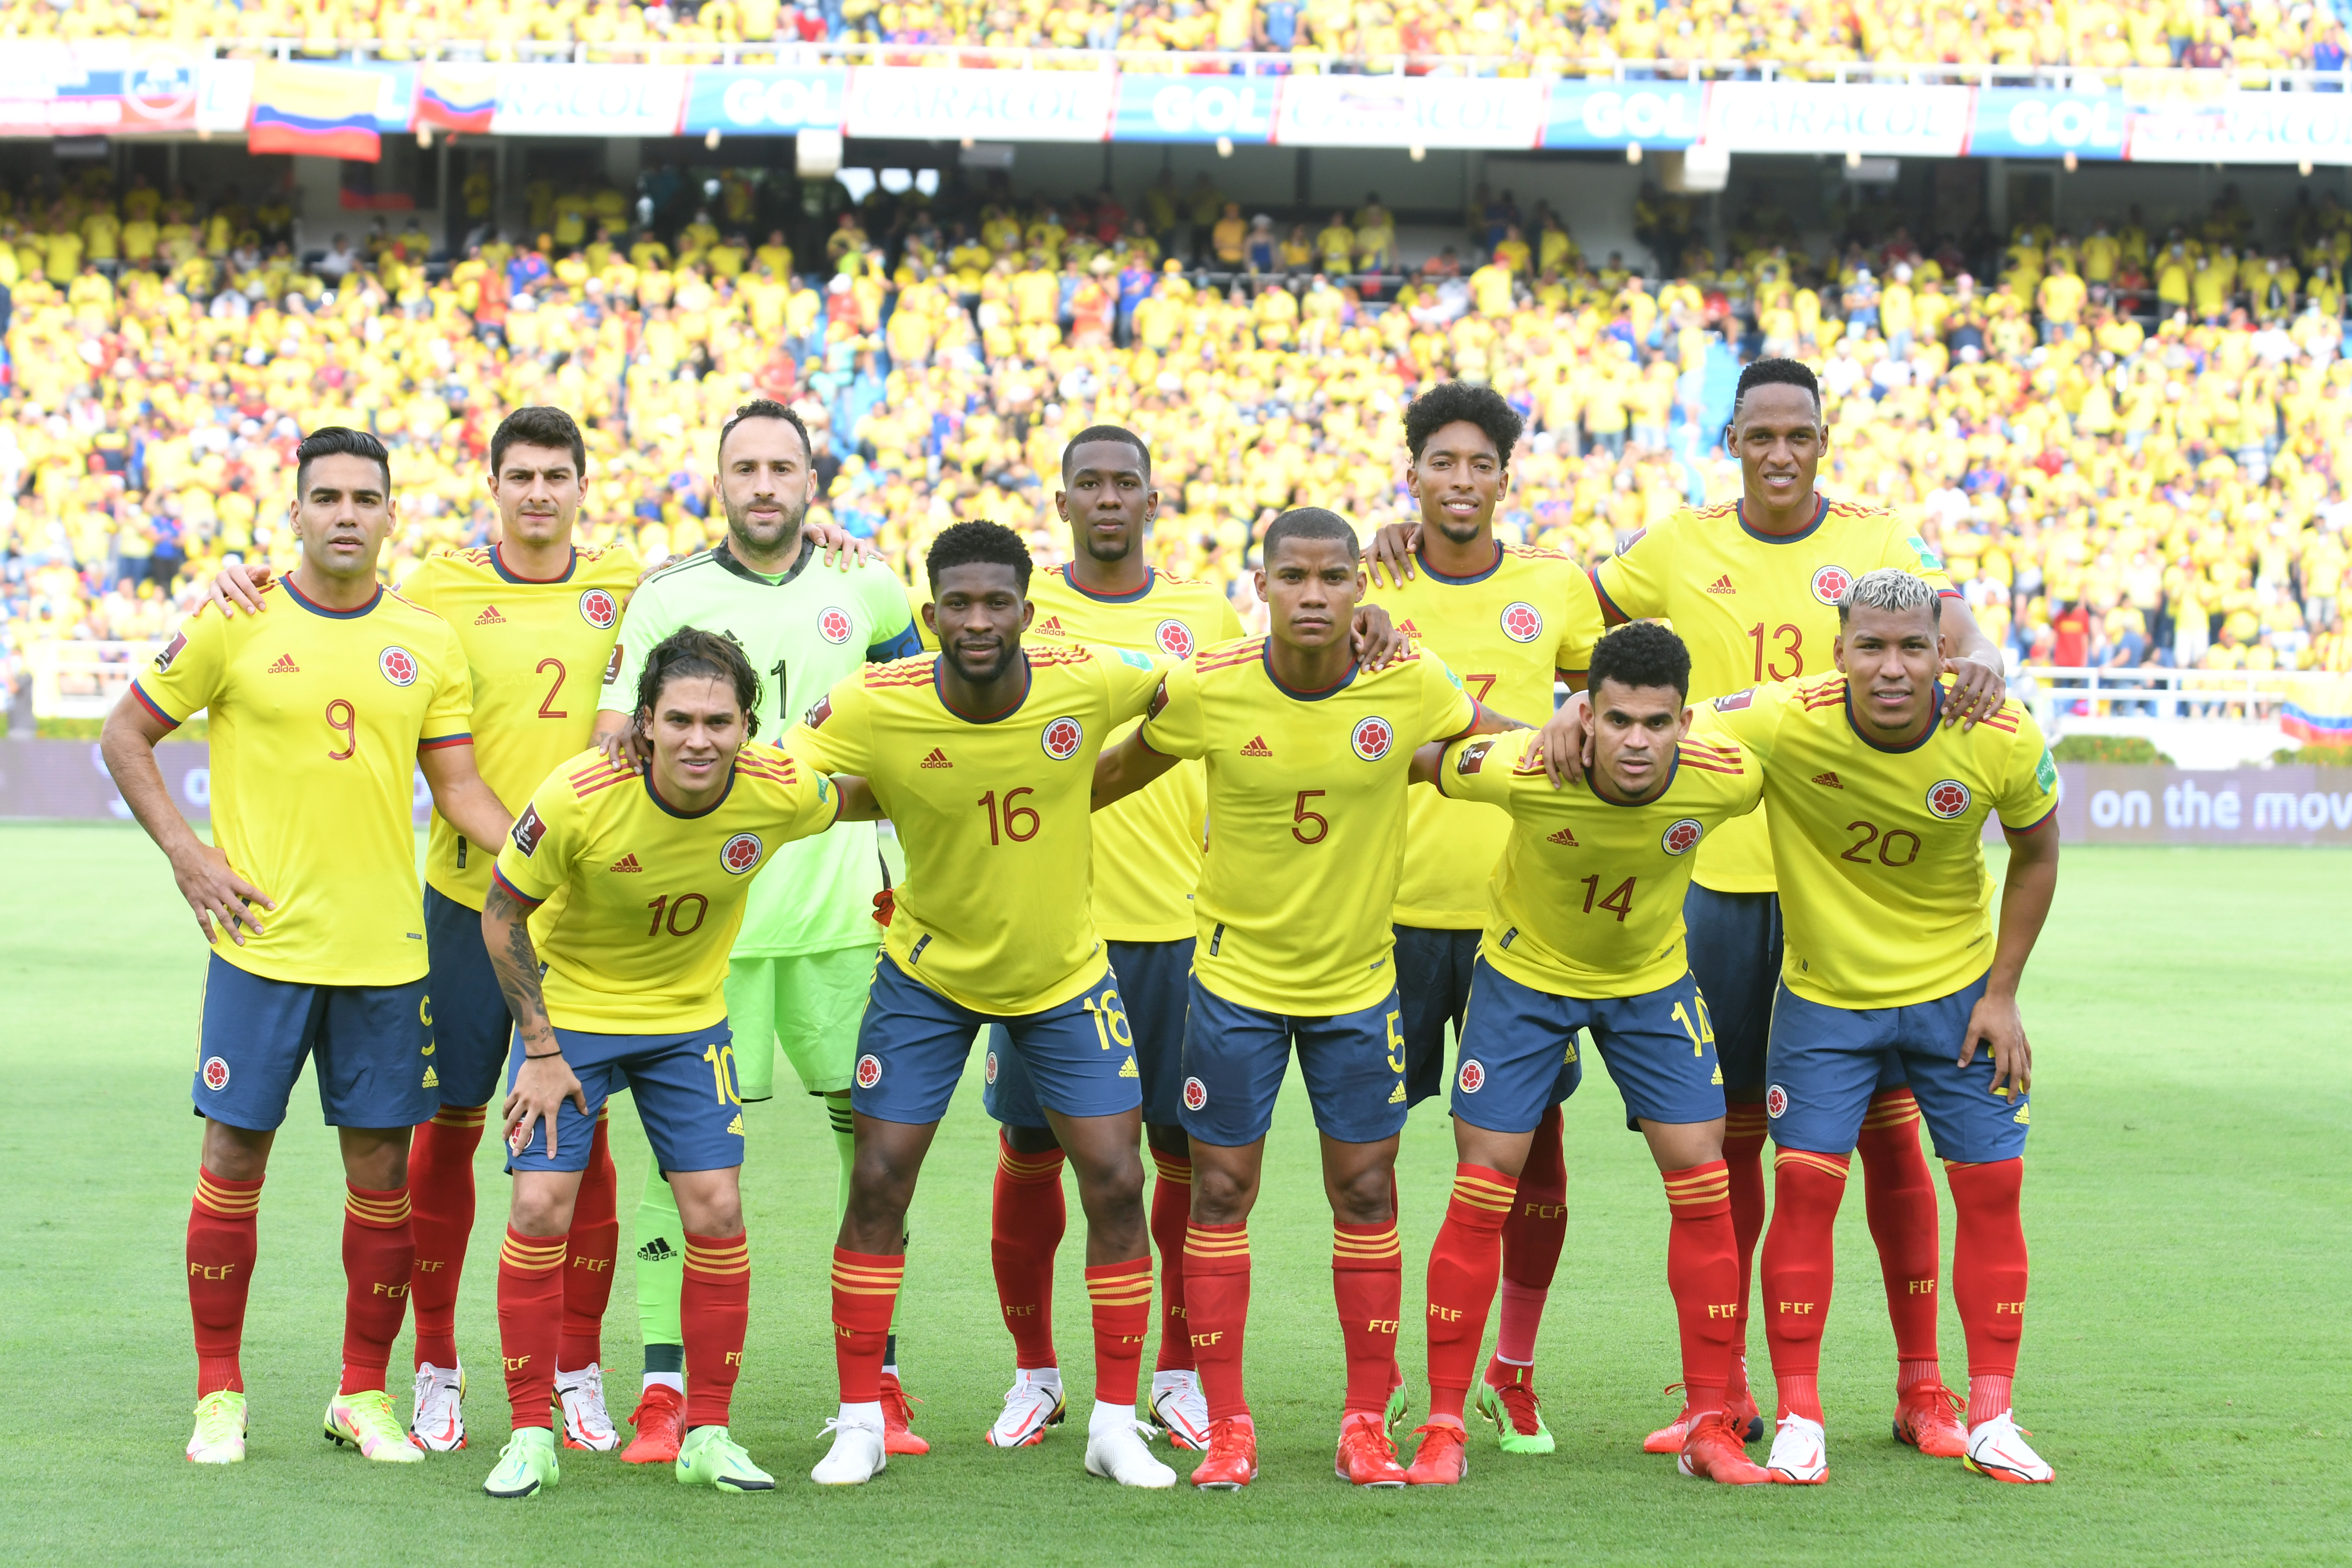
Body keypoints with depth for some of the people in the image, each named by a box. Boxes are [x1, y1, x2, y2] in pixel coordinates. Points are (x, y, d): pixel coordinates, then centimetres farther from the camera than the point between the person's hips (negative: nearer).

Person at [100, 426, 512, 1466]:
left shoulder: (427, 642, 6)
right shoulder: (233, 626, -2)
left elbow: (458, 784, 8)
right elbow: (124, 736, 6)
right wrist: (185, 853, -4)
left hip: (385, 947, 3)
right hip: (262, 940, -2)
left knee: (382, 1165, 4)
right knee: (234, 1157, 1)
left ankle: (364, 1393, 16)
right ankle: (219, 1395, 13)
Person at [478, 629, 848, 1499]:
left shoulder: (782, 793, -23)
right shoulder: (579, 798, -29)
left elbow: (861, 801, 4)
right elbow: (502, 915, -14)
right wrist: (542, 1050, -12)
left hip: (690, 1018, 2)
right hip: (569, 1010, -2)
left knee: (717, 1209, -4)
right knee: (541, 1208, -10)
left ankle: (708, 1435, 10)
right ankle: (530, 1436, 3)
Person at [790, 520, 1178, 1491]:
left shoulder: (1088, 682, -20)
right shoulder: (871, 709, -22)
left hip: (1064, 974, 1)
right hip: (927, 974, -1)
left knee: (1116, 1181, -2)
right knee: (878, 1182, -3)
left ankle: (1116, 1422, 11)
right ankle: (861, 1421, 11)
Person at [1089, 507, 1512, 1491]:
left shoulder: (1411, 686, -12)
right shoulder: (1205, 690, -14)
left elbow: (1507, 748, 9)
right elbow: (1121, 771, 3)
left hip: (1359, 980, 1)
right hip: (1234, 975, -1)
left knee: (1366, 1195, 5)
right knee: (1221, 1193, 1)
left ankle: (1368, 1426, 15)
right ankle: (1226, 1427, 11)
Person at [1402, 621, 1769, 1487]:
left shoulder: (1727, 781, -28)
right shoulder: (1524, 771, -33)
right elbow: (1408, 761, -15)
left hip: (1652, 979, 2)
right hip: (1525, 972, -2)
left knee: (1702, 1182, -4)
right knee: (1482, 1189, -5)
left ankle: (1711, 1426, 8)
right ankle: (1443, 1430, 5)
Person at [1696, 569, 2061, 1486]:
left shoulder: (2003, 741, -19)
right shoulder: (1786, 723, -24)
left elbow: (2036, 854, -1)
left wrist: (2003, 993, -3)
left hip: (1957, 988, 1)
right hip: (1823, 992, -1)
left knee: (1992, 1185, 0)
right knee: (1805, 1182, -8)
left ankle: (1991, 1420, 12)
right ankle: (1798, 1418, 4)